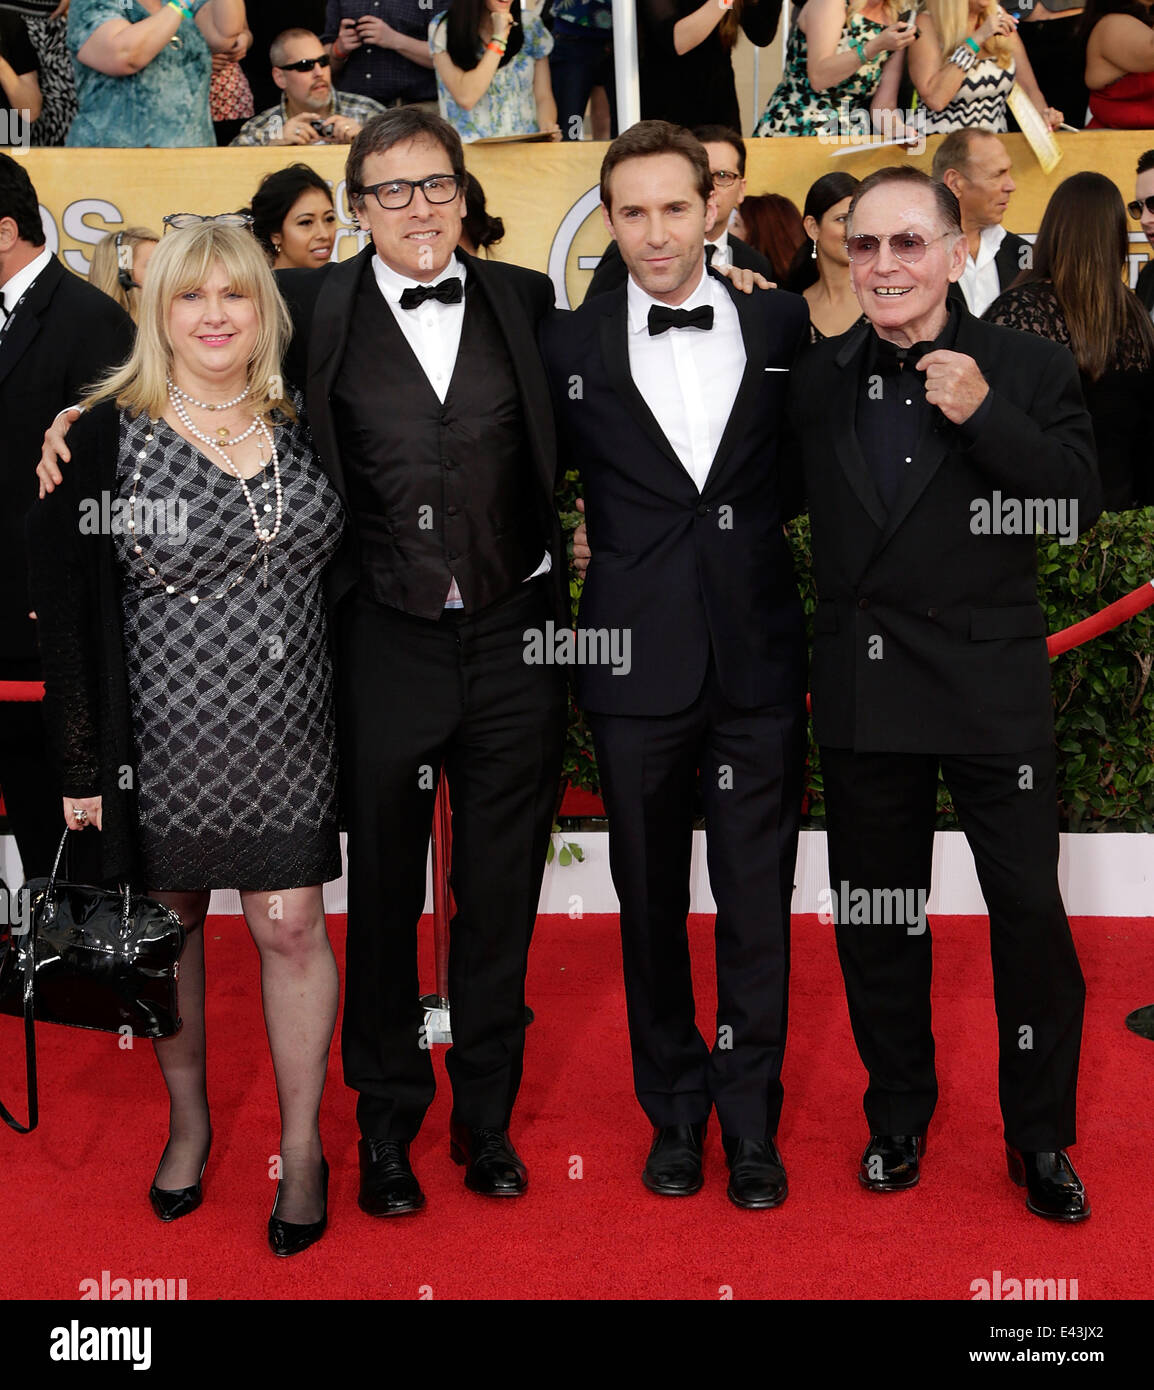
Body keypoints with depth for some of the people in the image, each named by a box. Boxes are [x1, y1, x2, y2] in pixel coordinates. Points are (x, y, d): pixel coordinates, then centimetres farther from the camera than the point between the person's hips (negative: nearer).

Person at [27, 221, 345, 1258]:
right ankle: (188, 1122, 36)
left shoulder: (300, 425, 3)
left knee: (292, 928, 5)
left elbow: (336, 563, 13)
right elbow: (67, 608, -8)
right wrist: (82, 762, -9)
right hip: (161, 736, -2)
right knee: (169, 924, 14)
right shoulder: (107, 436, -9)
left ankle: (303, 1147, 22)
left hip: (288, 736, 2)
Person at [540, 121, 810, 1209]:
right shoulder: (568, 345, 2)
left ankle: (750, 1120, 23)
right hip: (638, 664, 0)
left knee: (757, 904, 5)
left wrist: (756, 516, 4)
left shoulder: (785, 328, 5)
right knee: (650, 902, 10)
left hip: (760, 658, 1)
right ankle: (674, 1109, 28)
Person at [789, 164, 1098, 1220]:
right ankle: (898, 1120, 31)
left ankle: (1042, 1139, 22)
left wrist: (985, 415, -19)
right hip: (863, 689, 3)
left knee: (1033, 916, 2)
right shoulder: (815, 379, 6)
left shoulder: (1030, 370, -1)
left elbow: (1081, 507, -10)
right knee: (876, 922, 13)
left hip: (993, 689, -2)